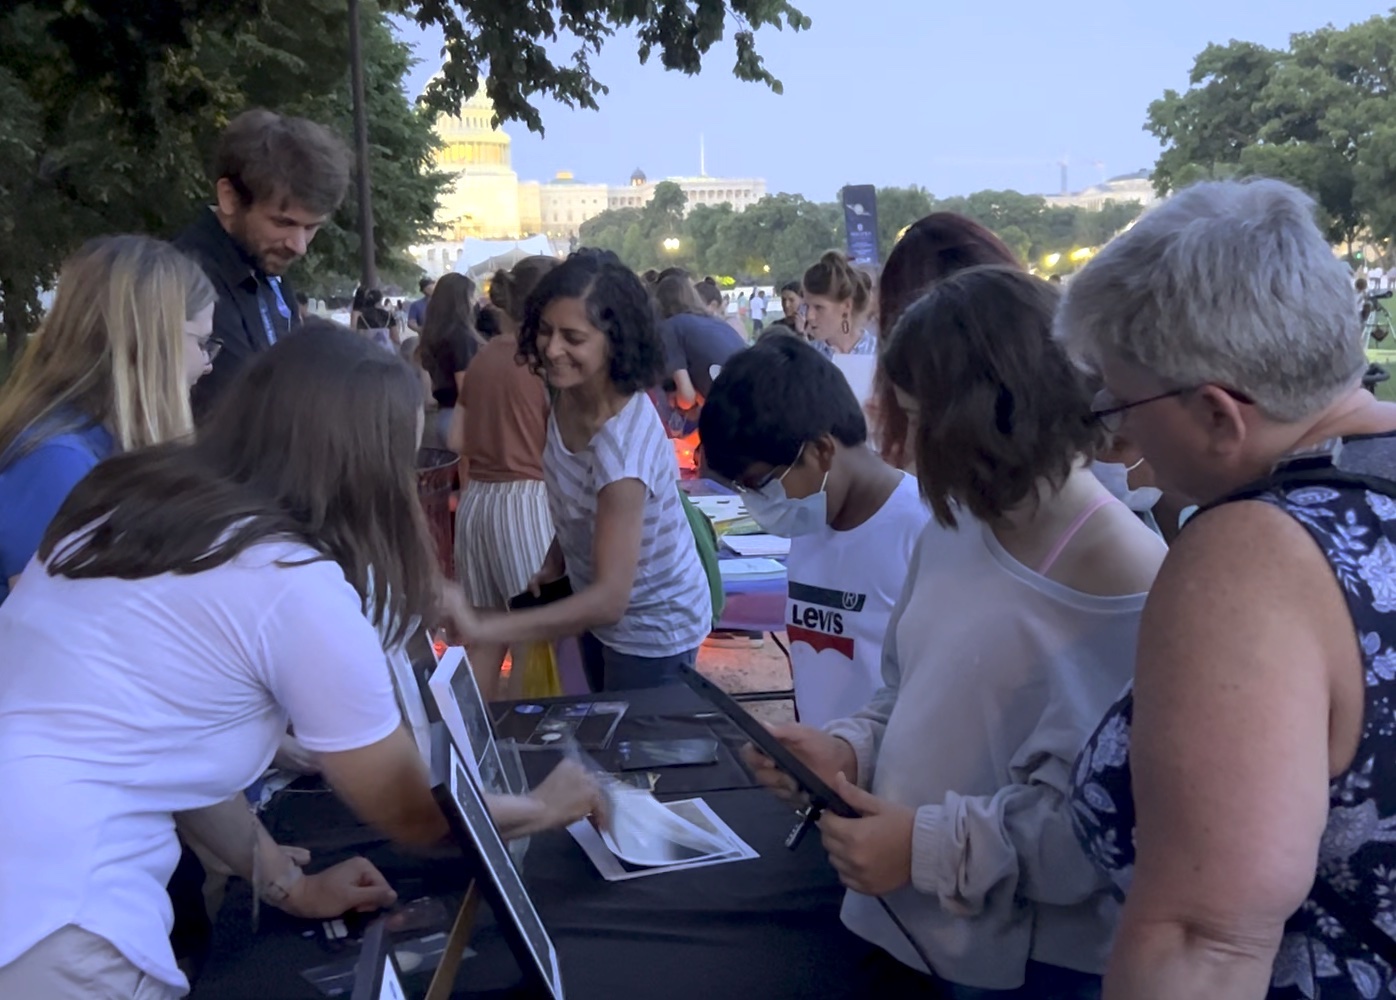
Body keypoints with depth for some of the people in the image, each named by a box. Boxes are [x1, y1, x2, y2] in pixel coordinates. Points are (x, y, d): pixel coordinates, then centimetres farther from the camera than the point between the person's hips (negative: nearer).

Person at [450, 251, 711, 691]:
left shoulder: (624, 443, -35)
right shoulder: (569, 393, -12)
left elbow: (609, 598, -37)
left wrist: (483, 628, -43)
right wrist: (555, 560, -6)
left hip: (652, 628, -8)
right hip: (600, 605, 8)